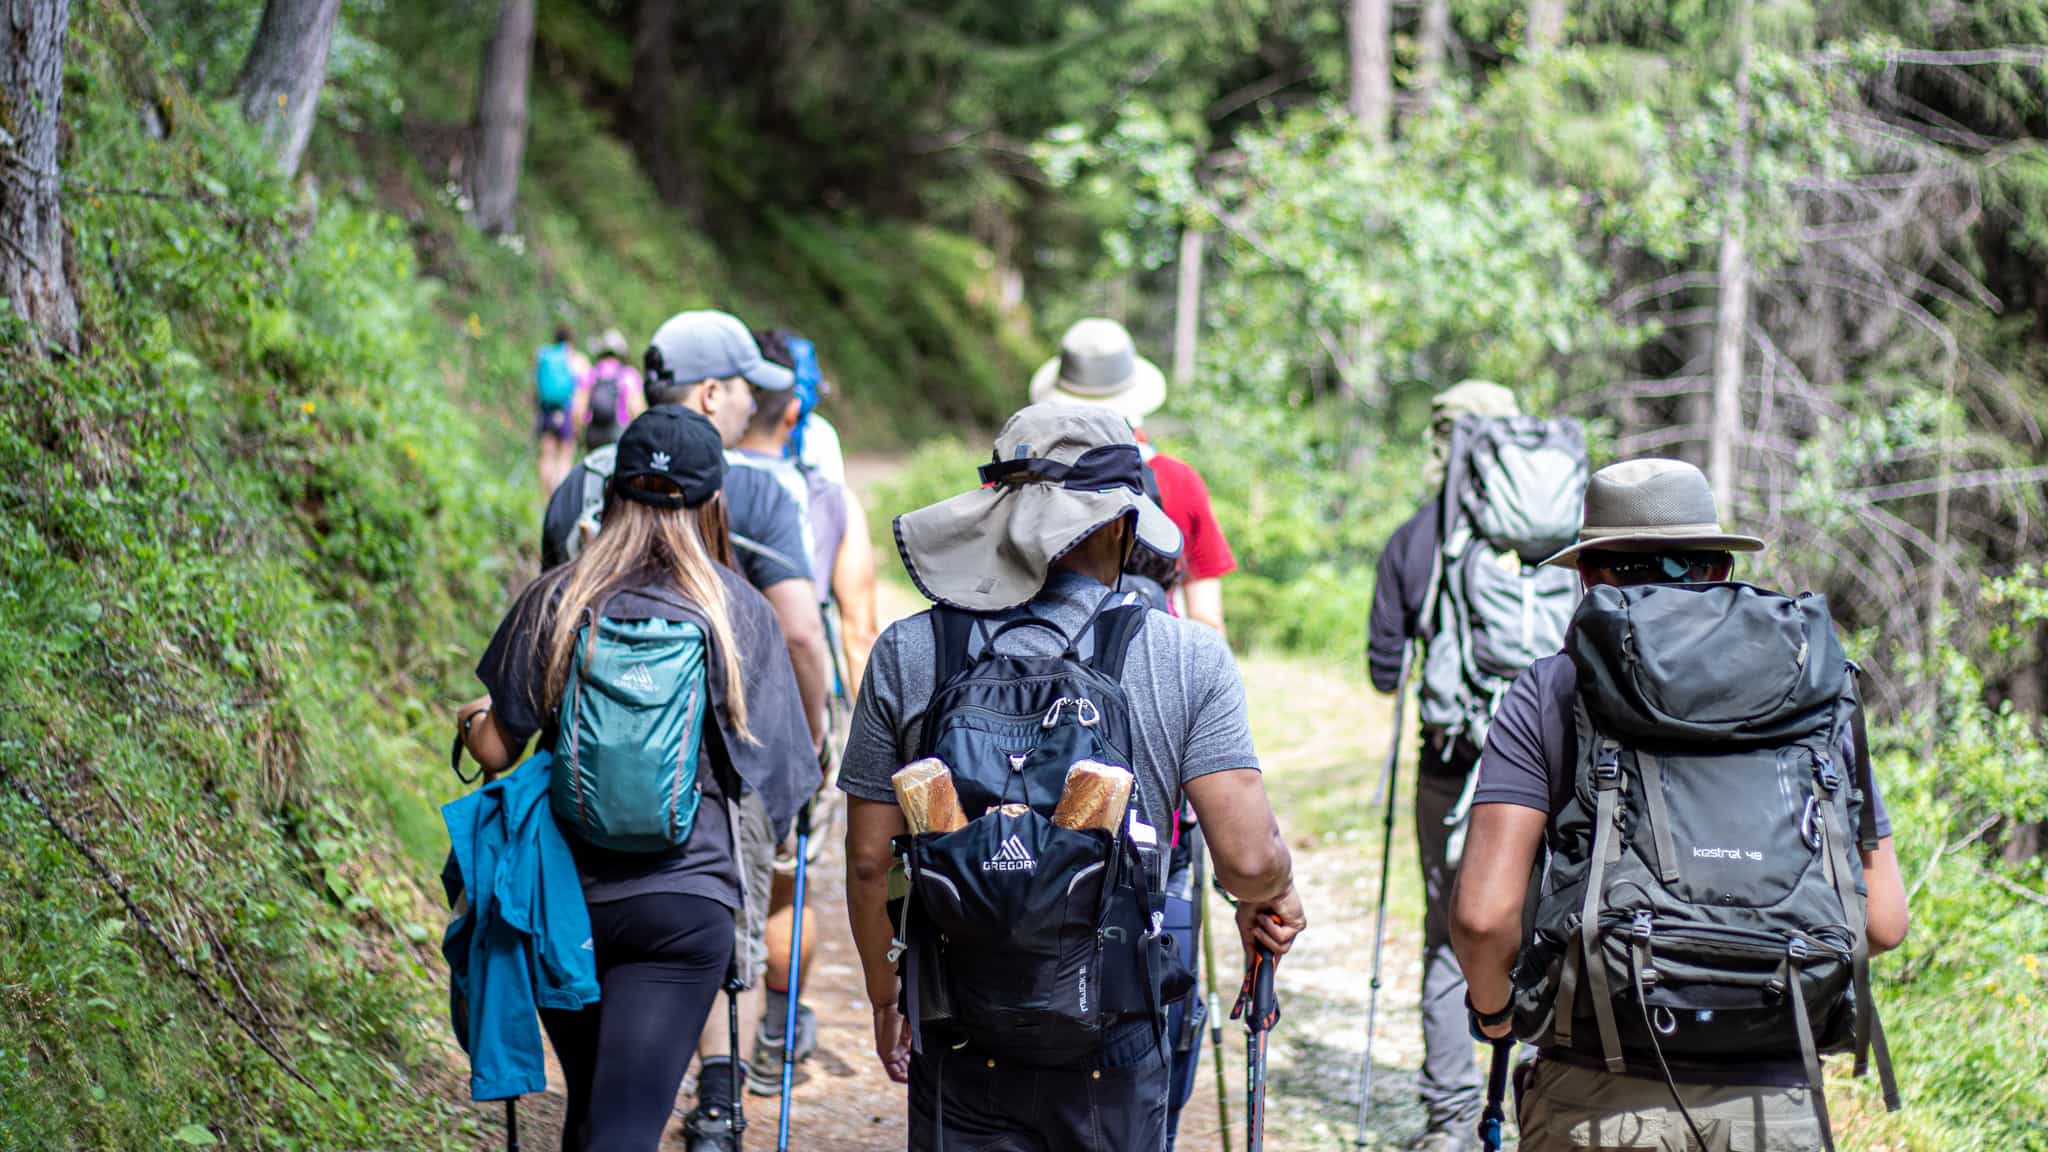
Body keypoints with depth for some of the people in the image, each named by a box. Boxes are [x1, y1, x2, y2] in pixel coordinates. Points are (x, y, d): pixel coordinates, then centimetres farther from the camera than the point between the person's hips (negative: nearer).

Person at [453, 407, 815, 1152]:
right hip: (685, 903, -2)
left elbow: (496, 750, 3)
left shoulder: (553, 603, -1)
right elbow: (774, 770, -2)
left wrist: (470, 720, 26)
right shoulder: (739, 613, -3)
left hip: (566, 893, 2)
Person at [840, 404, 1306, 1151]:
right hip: (1116, 1054, -1)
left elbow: (869, 862, 1)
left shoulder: (908, 655, -2)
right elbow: (1247, 858, -13)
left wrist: (885, 1000, 16)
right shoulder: (1188, 657, -7)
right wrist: (1275, 895, 10)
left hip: (959, 1050, 1)